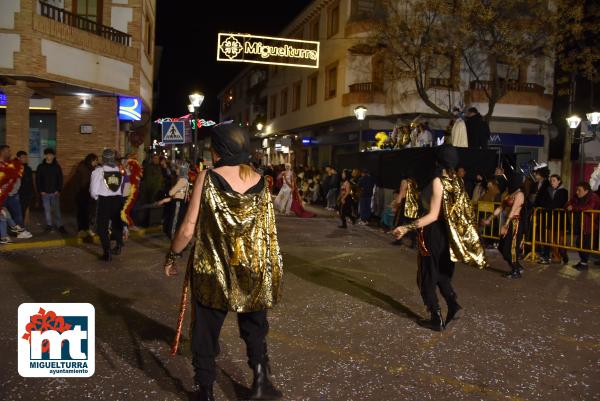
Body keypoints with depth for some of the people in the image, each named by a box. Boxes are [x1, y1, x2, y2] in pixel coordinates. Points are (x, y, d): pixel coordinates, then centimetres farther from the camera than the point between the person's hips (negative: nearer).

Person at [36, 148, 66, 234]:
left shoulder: (57, 166, 3)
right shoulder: (41, 167, 3)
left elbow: (60, 179, 4)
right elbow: (38, 180, 4)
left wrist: (58, 190, -4)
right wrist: (40, 191, -3)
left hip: (55, 192, -1)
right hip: (45, 193, 1)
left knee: (57, 210, -4)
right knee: (47, 209, 6)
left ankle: (60, 225, -3)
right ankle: (49, 225, 15)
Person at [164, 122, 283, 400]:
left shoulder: (208, 178, -11)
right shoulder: (260, 181, -1)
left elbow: (189, 228, -12)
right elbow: (269, 229, 4)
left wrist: (172, 256, 3)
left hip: (213, 269, -3)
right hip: (254, 270, 3)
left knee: (206, 331, 13)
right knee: (254, 327, 21)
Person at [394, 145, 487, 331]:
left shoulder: (438, 182, -19)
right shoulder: (458, 181, 3)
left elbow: (433, 215, -25)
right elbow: (463, 210, 9)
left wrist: (407, 228, -28)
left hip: (434, 233, -7)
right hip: (448, 233, 8)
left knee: (427, 275, 6)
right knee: (441, 272, 22)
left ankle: (437, 319, 9)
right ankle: (452, 302, 3)